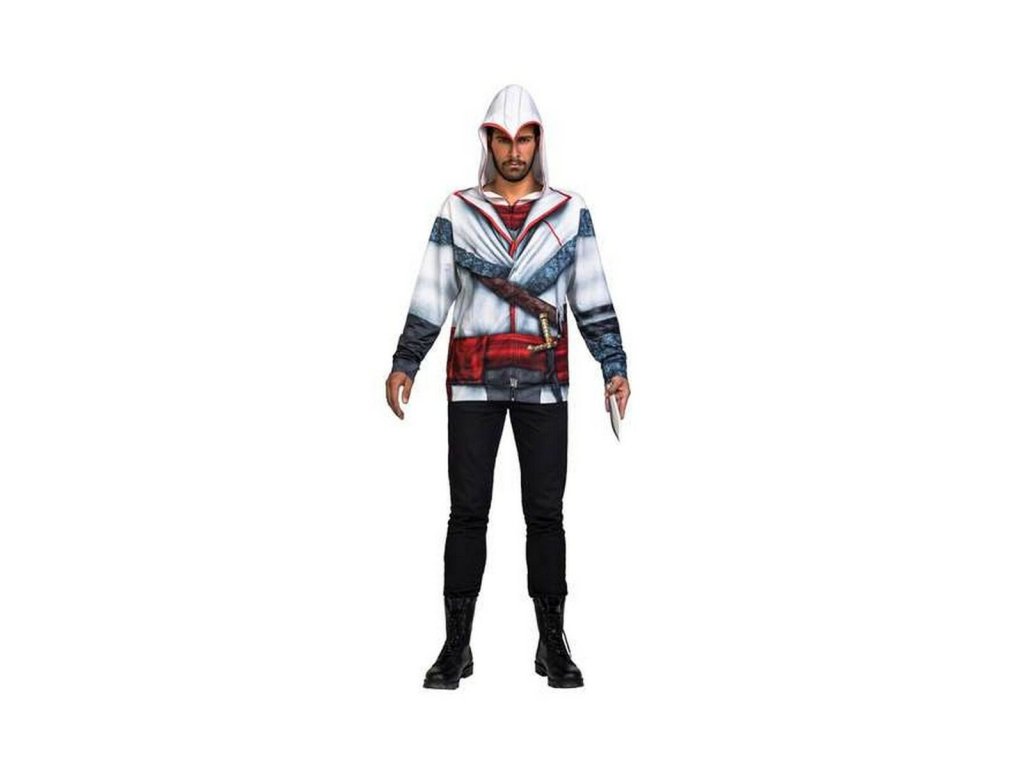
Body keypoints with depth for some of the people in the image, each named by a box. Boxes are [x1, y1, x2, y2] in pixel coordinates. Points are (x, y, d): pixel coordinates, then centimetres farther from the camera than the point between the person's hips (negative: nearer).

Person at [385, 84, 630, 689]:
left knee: (545, 513, 3)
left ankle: (554, 644, 11)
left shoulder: (570, 211, 7)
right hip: (473, 380, 0)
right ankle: (457, 645, 8)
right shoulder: (458, 211, 7)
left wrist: (615, 367, 1)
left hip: (545, 383, 0)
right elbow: (431, 297, 7)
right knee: (468, 512, 1)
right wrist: (405, 365, 0)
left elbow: (593, 299, 8)